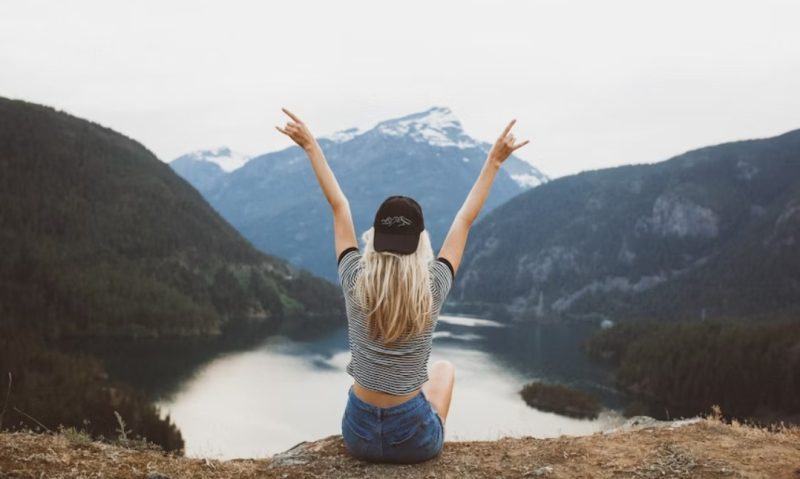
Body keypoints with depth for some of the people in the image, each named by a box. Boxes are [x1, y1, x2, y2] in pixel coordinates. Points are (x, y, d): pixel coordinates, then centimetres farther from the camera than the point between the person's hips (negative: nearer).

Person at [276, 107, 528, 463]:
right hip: (415, 439, -1)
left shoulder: (355, 282, -14)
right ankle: (435, 437, 37)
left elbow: (339, 206, -3)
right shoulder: (432, 288, -16)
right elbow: (466, 218, -6)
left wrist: (311, 146, 5)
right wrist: (494, 161, 0)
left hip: (359, 434, 1)